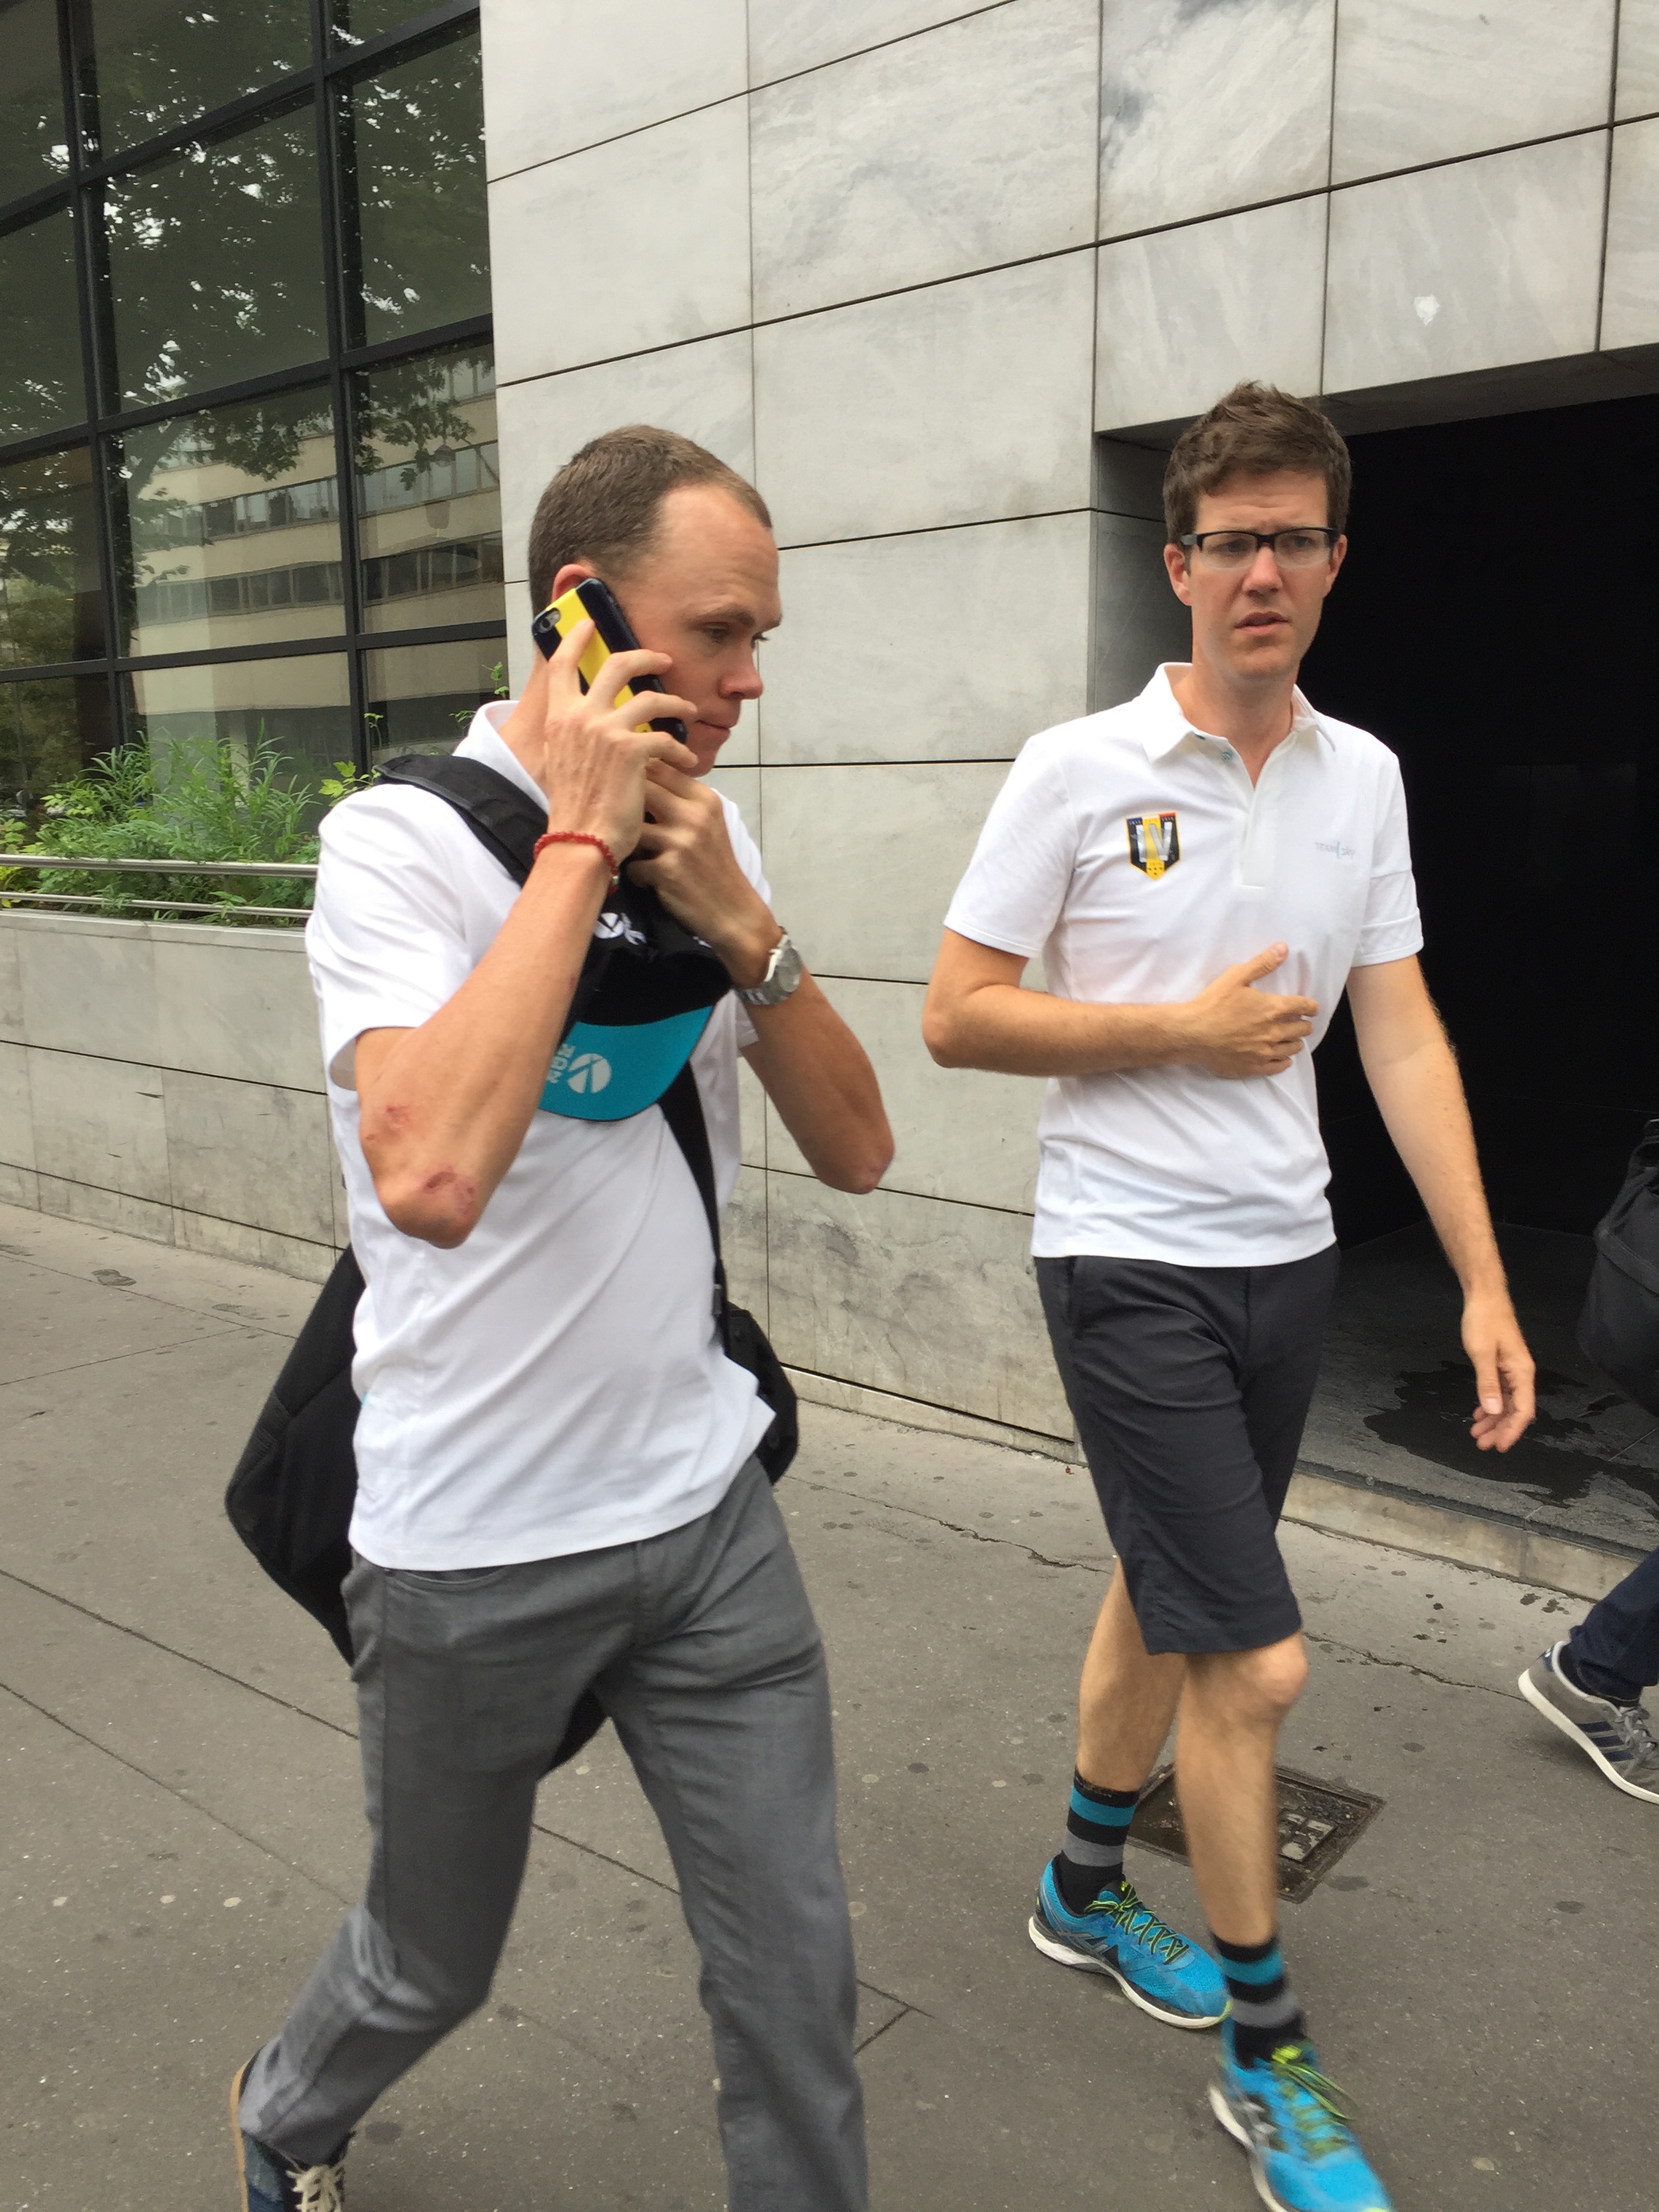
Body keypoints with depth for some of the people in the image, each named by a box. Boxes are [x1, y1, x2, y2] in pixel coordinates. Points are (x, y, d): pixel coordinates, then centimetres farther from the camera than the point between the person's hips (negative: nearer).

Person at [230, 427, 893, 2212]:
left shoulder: (702, 838, 2)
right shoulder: (400, 838, -16)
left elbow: (855, 1149, -1)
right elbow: (433, 1177, -34)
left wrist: (738, 921, -15)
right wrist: (579, 839, -26)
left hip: (704, 1507, 4)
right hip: (470, 1547, -4)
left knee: (794, 1976, 9)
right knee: (432, 1966, 21)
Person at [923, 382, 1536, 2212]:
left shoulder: (1364, 777, 6)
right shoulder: (1078, 770, -9)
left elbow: (1404, 1038, 6)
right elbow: (957, 1018, -9)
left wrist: (1484, 1284, 2)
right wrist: (1184, 1030, -14)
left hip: (1287, 1256, 5)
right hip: (1131, 1263, -5)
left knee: (1164, 1604, 18)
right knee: (1256, 1663, -3)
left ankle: (1086, 1888, 43)